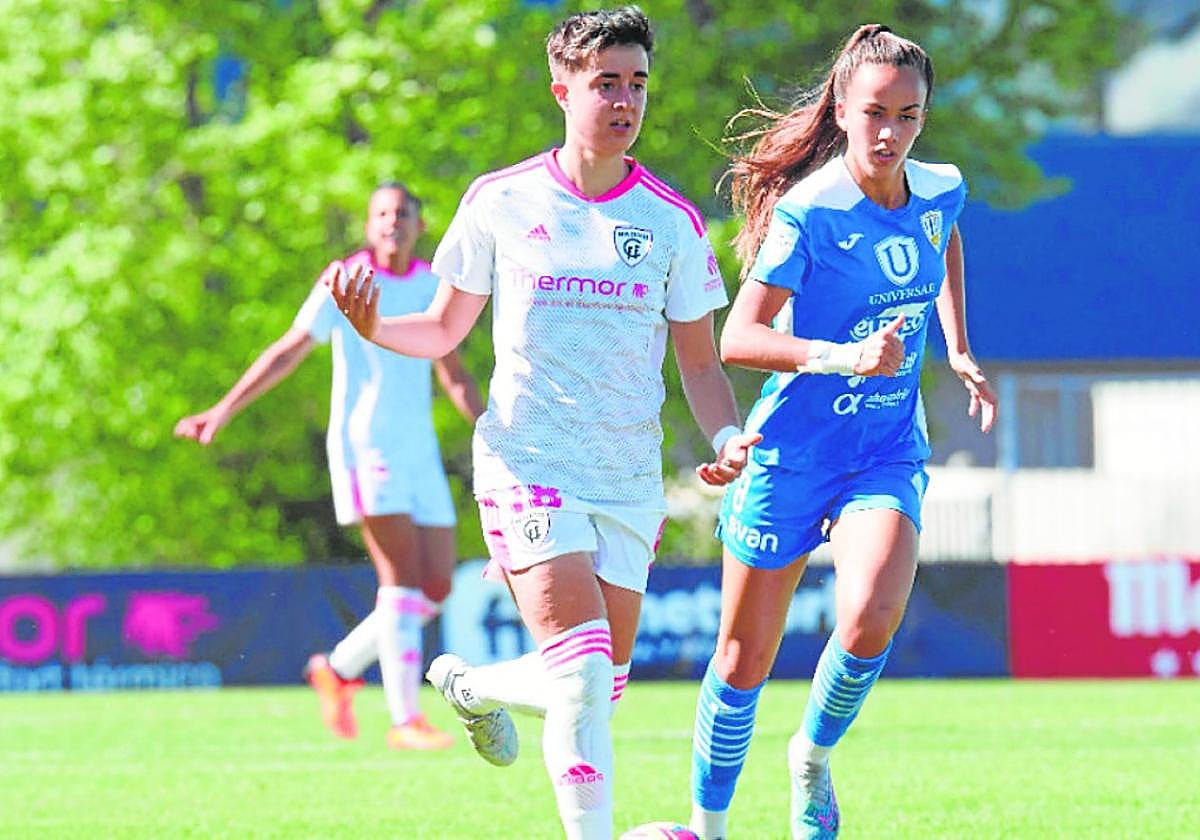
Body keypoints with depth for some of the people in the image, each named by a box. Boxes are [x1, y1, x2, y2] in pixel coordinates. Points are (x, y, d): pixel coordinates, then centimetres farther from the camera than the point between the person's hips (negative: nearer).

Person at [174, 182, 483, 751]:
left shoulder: (432, 285, 11)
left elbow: (452, 373, 19)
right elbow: (288, 351, 0)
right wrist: (222, 412, -4)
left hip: (419, 451, 6)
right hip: (363, 446, -6)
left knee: (436, 588, 1)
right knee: (403, 579, -16)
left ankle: (339, 670, 21)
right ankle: (405, 721, -15)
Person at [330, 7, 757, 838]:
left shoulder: (672, 220, 4)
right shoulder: (500, 202, 0)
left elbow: (701, 363, 9)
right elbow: (444, 331, 9)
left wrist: (727, 437, -10)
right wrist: (373, 327, -11)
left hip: (631, 478, 3)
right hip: (528, 464, -3)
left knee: (601, 688, 8)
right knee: (582, 675, -20)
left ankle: (473, 685, 38)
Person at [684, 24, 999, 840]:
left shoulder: (939, 191, -2)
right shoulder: (809, 211, -18)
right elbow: (738, 338, -23)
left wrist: (959, 349, 16)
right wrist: (846, 357, -36)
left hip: (890, 451, 3)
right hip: (795, 452, -3)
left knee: (871, 617, -24)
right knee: (745, 660, 4)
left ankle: (814, 756, 6)